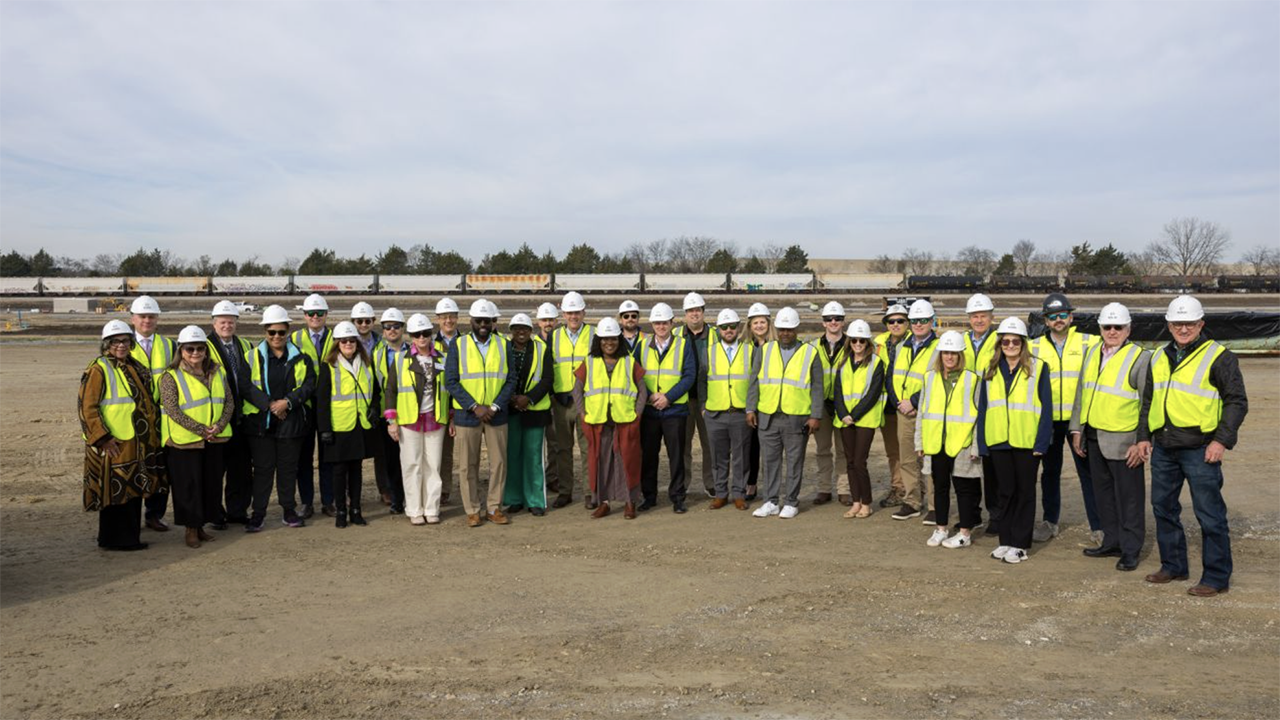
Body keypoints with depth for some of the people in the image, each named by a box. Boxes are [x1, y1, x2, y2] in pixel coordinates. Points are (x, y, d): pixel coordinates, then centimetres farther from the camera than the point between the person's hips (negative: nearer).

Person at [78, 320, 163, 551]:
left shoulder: (134, 367, 14)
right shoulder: (98, 369, -10)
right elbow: (87, 407, -14)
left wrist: (153, 434, 17)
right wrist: (103, 438, -18)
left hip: (136, 442, 8)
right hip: (113, 444, -8)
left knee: (133, 491, 12)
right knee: (115, 490, -2)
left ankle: (130, 536, 22)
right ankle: (115, 539, 8)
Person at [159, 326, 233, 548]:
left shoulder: (218, 373, 9)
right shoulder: (171, 376, -7)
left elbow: (228, 402, 7)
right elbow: (171, 409, -15)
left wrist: (220, 425, -11)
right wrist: (200, 429, -19)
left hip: (214, 440, 5)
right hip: (184, 441, -5)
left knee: (212, 483, 9)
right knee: (188, 485, 1)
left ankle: (201, 526, 23)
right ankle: (191, 529, 13)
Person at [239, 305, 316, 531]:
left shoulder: (300, 357, 5)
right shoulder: (253, 357, 2)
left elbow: (309, 385, -1)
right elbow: (245, 386, -6)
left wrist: (288, 402, -14)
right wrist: (269, 404, -15)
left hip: (292, 421, 1)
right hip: (260, 421, -1)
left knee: (288, 467, 9)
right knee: (263, 467, 2)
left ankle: (289, 510, 20)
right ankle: (258, 513, 10)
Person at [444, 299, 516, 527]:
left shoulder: (503, 345, 5)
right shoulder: (458, 345, 0)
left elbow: (510, 380, 2)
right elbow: (451, 381, -5)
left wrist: (495, 407, -11)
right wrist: (475, 407, -13)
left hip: (496, 414, 2)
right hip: (467, 414, -2)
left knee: (499, 462, 4)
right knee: (469, 465, 3)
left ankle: (494, 508, 16)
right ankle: (472, 511, 13)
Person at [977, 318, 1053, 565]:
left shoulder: (1037, 368, -2)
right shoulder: (991, 370, 9)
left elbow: (1045, 407, -5)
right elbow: (983, 408, 9)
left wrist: (1041, 442, -11)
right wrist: (982, 442, 3)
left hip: (1027, 442, -3)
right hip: (998, 441, 4)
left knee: (1025, 491, 6)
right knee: (1005, 491, 11)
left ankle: (1020, 544, 11)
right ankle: (1005, 540, 19)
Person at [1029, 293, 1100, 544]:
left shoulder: (1088, 342, 2)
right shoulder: (1035, 347, 7)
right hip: (1048, 418, 2)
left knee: (1088, 470, 0)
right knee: (1050, 471, 12)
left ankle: (1098, 525, 8)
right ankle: (1049, 521, 24)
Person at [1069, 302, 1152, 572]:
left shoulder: (1141, 358, -7)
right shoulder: (1092, 353, 11)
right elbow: (1081, 393, 16)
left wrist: (1142, 443, -13)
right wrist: (1077, 430, 12)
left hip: (1122, 441, -6)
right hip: (1094, 437, 6)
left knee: (1129, 498, 2)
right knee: (1103, 494, 14)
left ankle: (1130, 550, 11)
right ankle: (1112, 542, 26)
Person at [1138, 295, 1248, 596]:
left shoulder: (1218, 357, -4)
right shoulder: (1159, 358, 14)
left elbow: (1237, 401, -6)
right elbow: (1148, 401, 22)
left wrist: (1222, 440, -14)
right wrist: (1144, 436, 15)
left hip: (1200, 450, -7)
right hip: (1163, 449, 7)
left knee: (1209, 515, -2)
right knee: (1163, 509, 14)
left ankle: (1217, 577, 7)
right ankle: (1173, 566, 28)